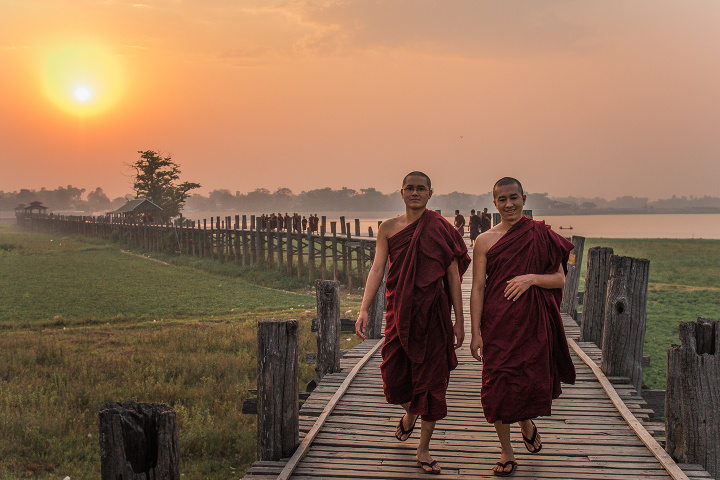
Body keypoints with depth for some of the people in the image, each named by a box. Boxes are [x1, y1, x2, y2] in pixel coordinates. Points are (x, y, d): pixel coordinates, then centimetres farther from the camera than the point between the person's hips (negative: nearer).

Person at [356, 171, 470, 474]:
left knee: (431, 378, 1)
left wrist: (459, 321, -2)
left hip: (433, 311, -1)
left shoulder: (441, 229, 0)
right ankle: (409, 413, 41)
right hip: (399, 311, 2)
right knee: (394, 375, 4)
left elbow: (453, 276, 1)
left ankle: (423, 449, 13)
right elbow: (377, 269, -2)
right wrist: (364, 309, -16)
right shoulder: (389, 228, 4)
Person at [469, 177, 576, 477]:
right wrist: (475, 333, -5)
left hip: (534, 322, 0)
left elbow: (560, 279, 3)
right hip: (498, 324, 0)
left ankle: (527, 422, 39)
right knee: (498, 384, 1)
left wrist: (531, 278, -17)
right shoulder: (485, 241, 1)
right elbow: (477, 289, 0)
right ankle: (506, 453, 17)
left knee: (532, 382, 4)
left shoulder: (541, 236, 2)